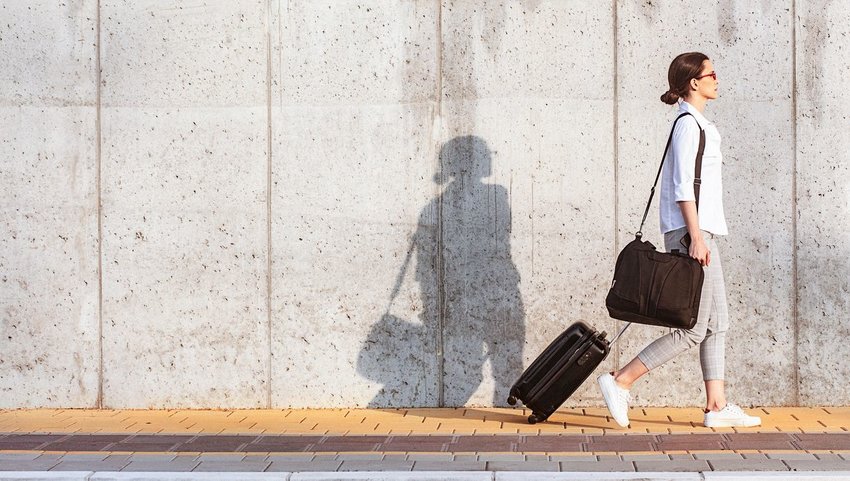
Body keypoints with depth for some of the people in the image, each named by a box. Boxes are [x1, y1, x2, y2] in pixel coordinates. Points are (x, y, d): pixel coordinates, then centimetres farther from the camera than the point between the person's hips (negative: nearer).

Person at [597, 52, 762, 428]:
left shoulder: (697, 125, 19)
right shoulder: (689, 125, -11)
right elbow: (682, 186, -18)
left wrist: (699, 236, 21)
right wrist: (696, 237, -22)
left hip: (700, 232, 10)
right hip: (692, 232, -10)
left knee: (717, 323, 9)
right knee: (693, 329, -9)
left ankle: (717, 406, 10)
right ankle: (620, 381, -7)